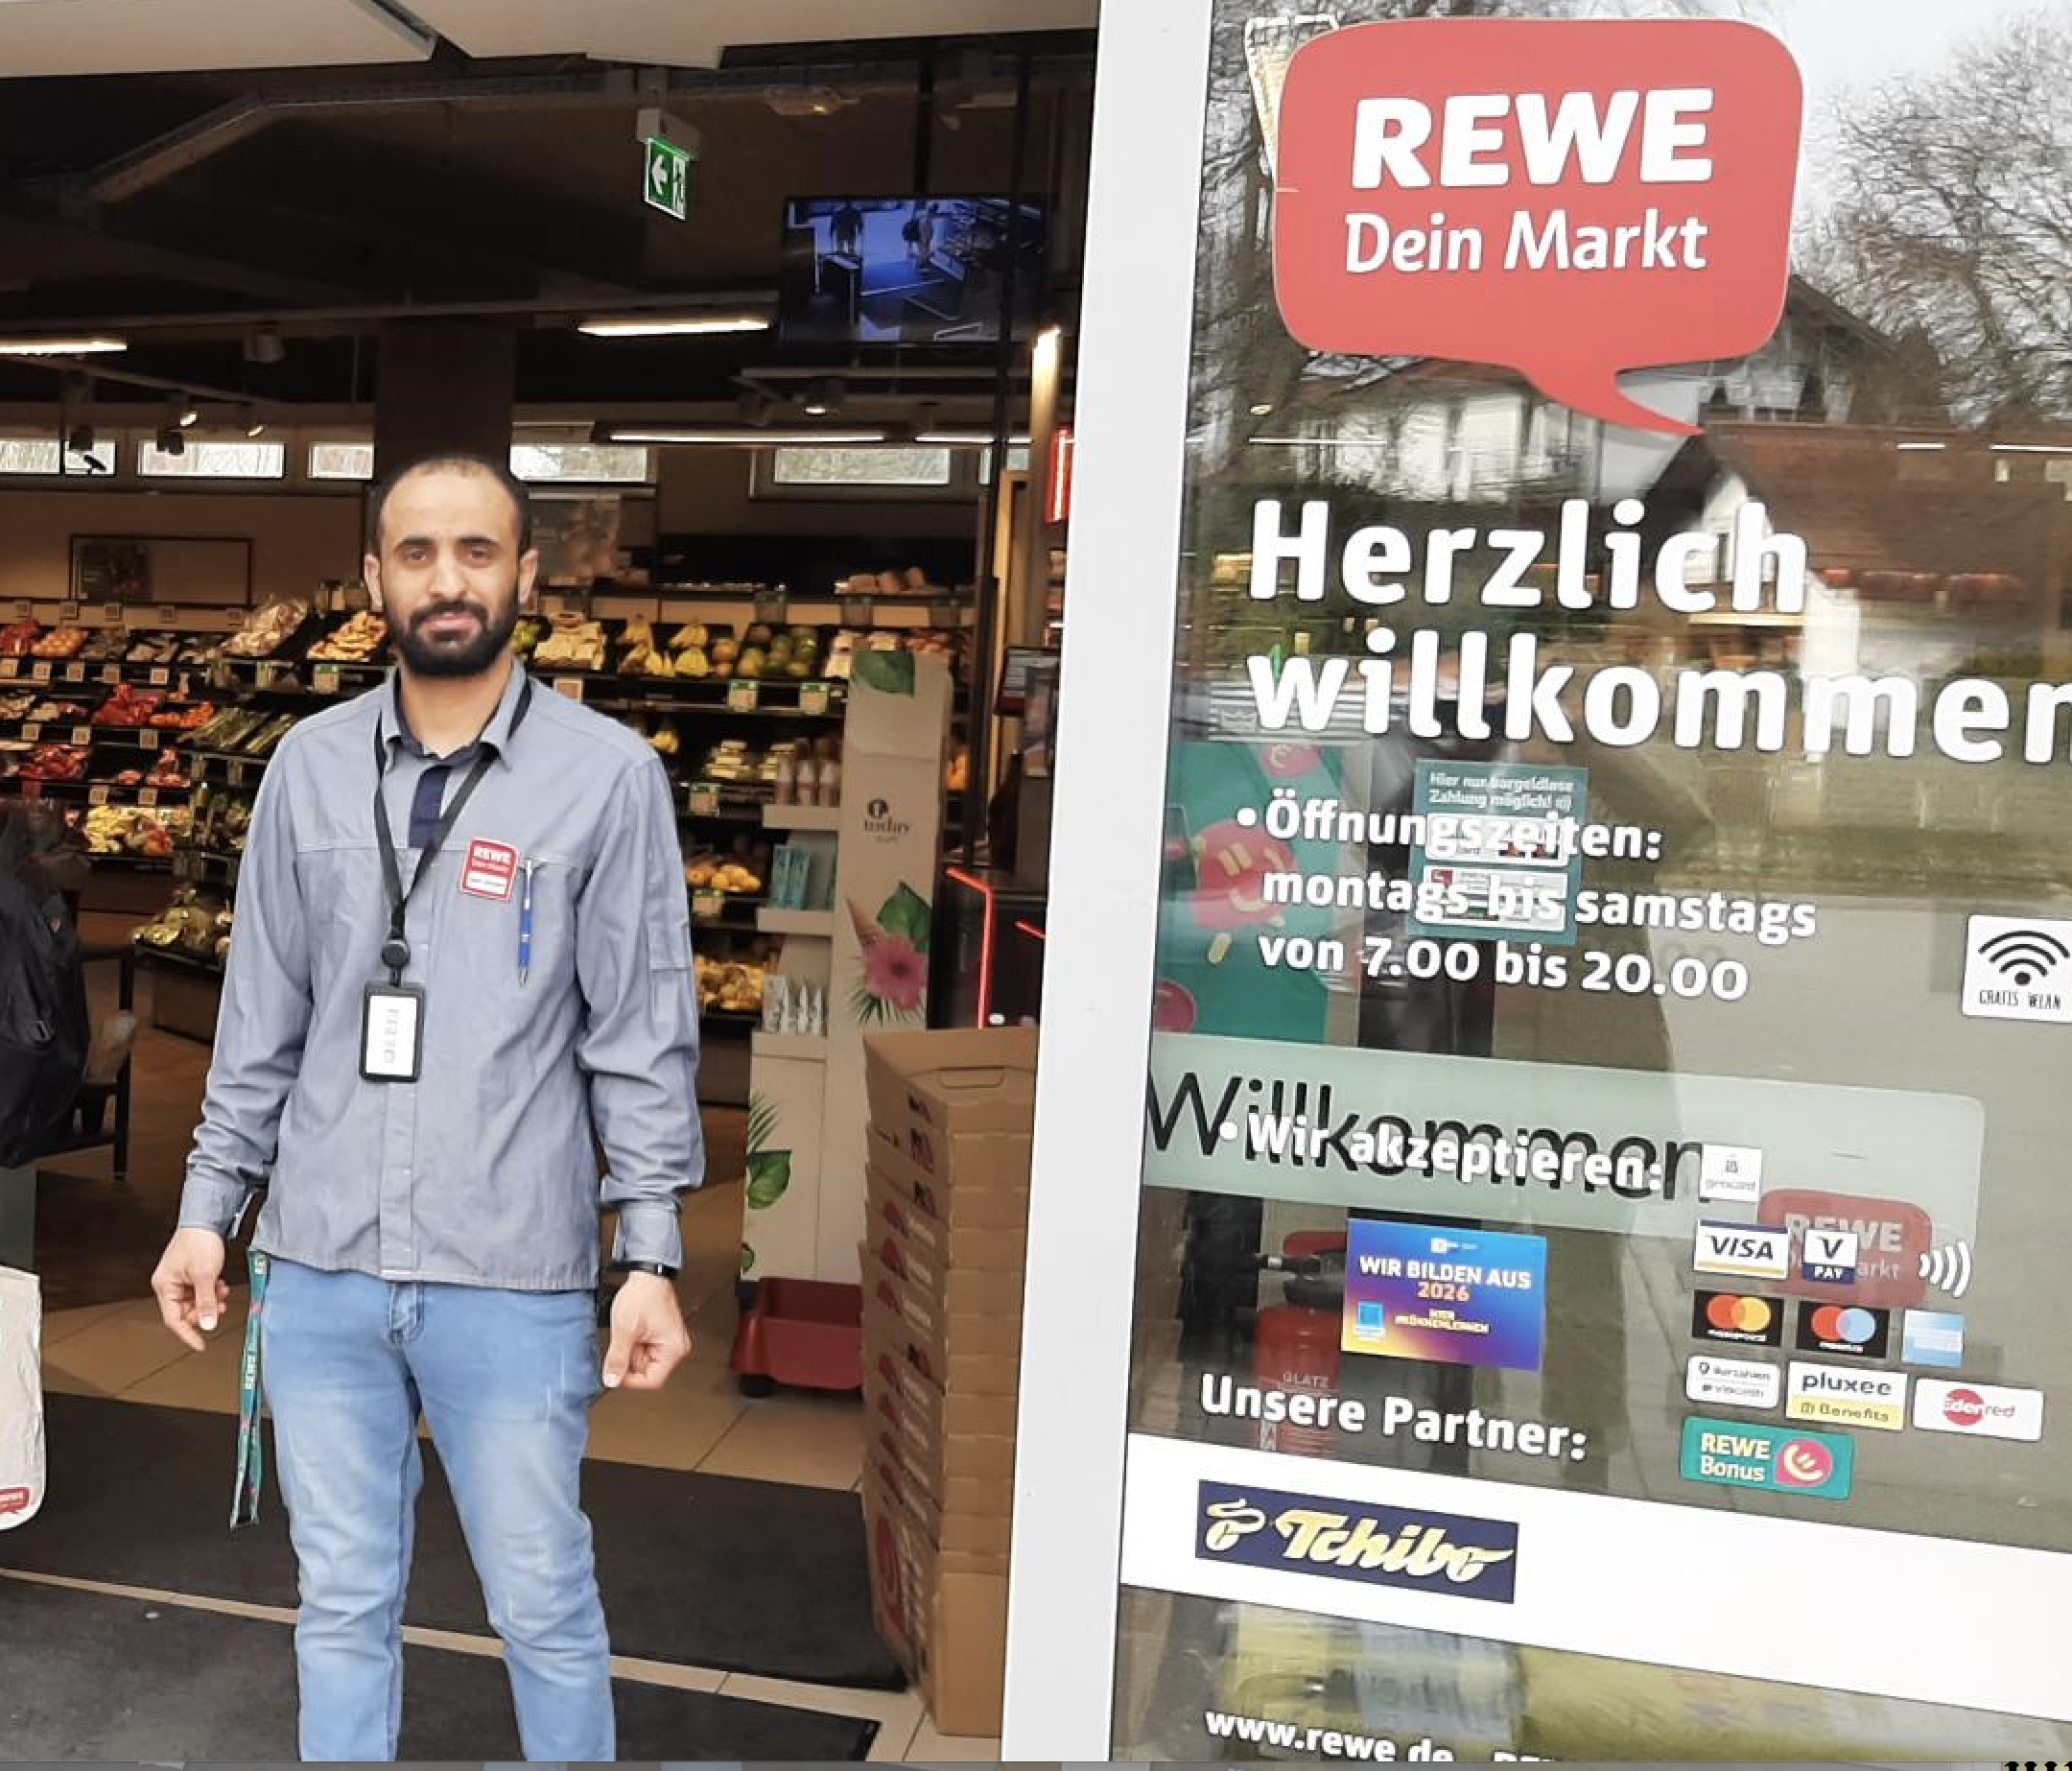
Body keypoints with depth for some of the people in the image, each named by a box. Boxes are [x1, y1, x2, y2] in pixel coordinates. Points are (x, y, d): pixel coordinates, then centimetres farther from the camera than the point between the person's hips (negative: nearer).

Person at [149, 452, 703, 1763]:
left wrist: (653, 1257, -10)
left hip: (514, 1281, -3)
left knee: (544, 1603, 11)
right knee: (343, 1600, 17)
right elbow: (262, 1016, 11)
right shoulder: (311, 765, 5)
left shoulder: (606, 773, -6)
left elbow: (643, 1036, -6)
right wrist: (210, 1205, 9)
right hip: (318, 1271, 4)